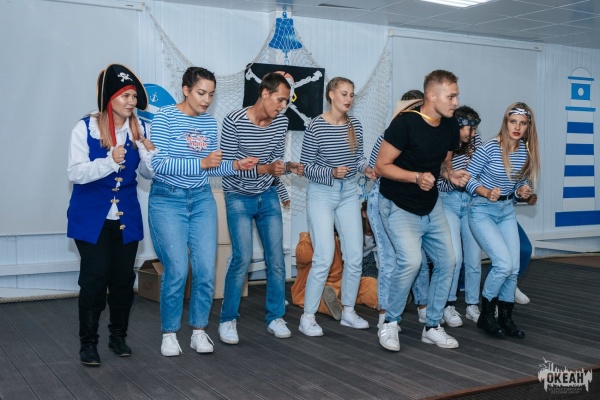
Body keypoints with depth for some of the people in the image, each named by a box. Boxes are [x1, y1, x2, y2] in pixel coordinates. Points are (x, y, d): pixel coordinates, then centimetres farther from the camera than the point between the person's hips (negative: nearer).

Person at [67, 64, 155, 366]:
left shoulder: (139, 129, 1)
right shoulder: (85, 128, -9)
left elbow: (149, 173, 4)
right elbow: (75, 173, -16)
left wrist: (147, 151, -14)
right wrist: (110, 161, -28)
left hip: (126, 217, 4)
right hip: (92, 217, -3)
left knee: (124, 278, 8)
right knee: (95, 278, -5)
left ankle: (118, 336, 24)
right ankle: (88, 342, 8)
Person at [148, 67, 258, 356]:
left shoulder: (210, 122, 8)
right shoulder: (165, 118, -8)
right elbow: (159, 163, -17)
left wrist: (235, 166, -3)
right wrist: (202, 163, -21)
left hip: (202, 200, 5)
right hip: (168, 200, -5)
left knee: (206, 269, 0)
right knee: (177, 269, -7)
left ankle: (199, 331, 16)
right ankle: (169, 333, 12)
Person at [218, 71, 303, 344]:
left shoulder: (281, 122, -4)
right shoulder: (234, 121, -18)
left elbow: (276, 159, 6)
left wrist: (288, 167, -16)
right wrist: (263, 169, -29)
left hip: (268, 196, 5)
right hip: (239, 197, -4)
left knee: (276, 258, 1)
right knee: (242, 258, -12)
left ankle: (275, 318, 15)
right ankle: (228, 320, 5)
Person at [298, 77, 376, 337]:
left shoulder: (355, 125, 4)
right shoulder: (316, 126, -11)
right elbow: (306, 166, -9)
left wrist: (365, 168, -5)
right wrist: (331, 172, -22)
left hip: (349, 193, 6)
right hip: (321, 193, -5)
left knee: (355, 256, 5)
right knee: (324, 258, -10)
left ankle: (348, 312, 22)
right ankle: (307, 317, 3)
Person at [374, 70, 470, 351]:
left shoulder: (450, 127, 0)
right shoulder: (405, 123, -21)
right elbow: (381, 166, -17)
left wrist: (451, 174, -7)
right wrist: (417, 176, -29)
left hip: (431, 206, 8)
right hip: (399, 206, -7)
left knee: (447, 261, 5)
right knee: (411, 260, -24)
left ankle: (432, 328, 21)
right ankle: (390, 323, -1)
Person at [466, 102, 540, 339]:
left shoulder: (527, 152, -1)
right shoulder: (489, 148, -18)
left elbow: (522, 184, 11)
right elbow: (468, 178, -13)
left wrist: (523, 191, -10)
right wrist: (487, 193, -27)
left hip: (507, 210, 6)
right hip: (482, 211, -6)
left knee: (514, 268, 2)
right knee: (503, 264, -16)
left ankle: (505, 318, 21)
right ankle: (486, 316, 5)